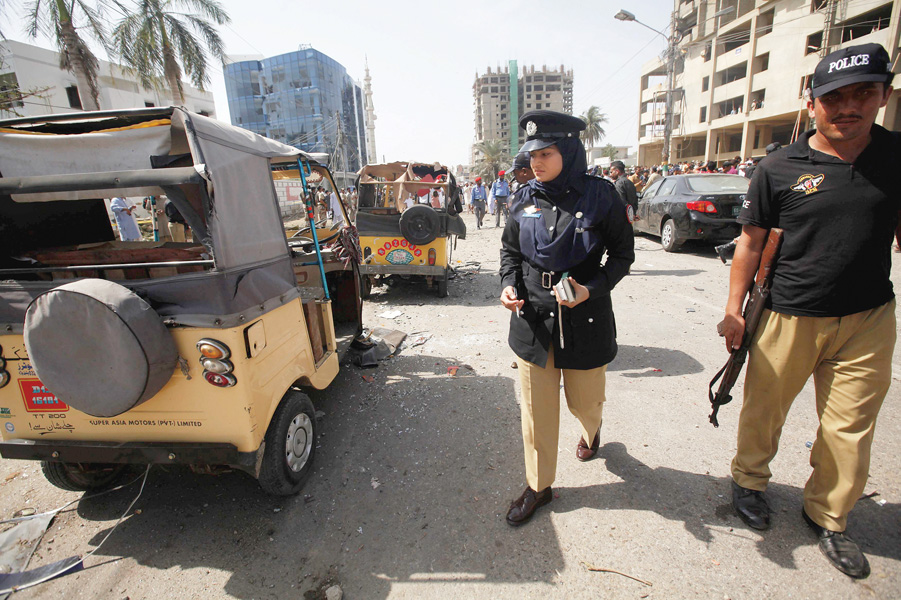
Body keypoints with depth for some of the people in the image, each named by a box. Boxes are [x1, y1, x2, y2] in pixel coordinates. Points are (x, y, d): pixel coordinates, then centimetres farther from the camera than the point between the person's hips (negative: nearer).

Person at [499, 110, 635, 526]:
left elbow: (623, 253, 0)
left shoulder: (599, 196, -8)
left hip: (584, 316, -2)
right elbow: (510, 249, 12)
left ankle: (591, 430, 56)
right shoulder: (525, 199, 1)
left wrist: (592, 288, -17)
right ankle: (538, 487, 30)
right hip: (532, 316, 2)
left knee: (585, 400, 17)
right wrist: (509, 284, -7)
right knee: (537, 408, 9)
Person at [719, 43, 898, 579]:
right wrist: (734, 309, -4)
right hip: (789, 316, -2)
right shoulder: (779, 168, -4)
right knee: (764, 410, 11)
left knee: (851, 429, 11)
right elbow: (751, 243, -1)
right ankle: (750, 480, 37)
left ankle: (828, 516, 33)